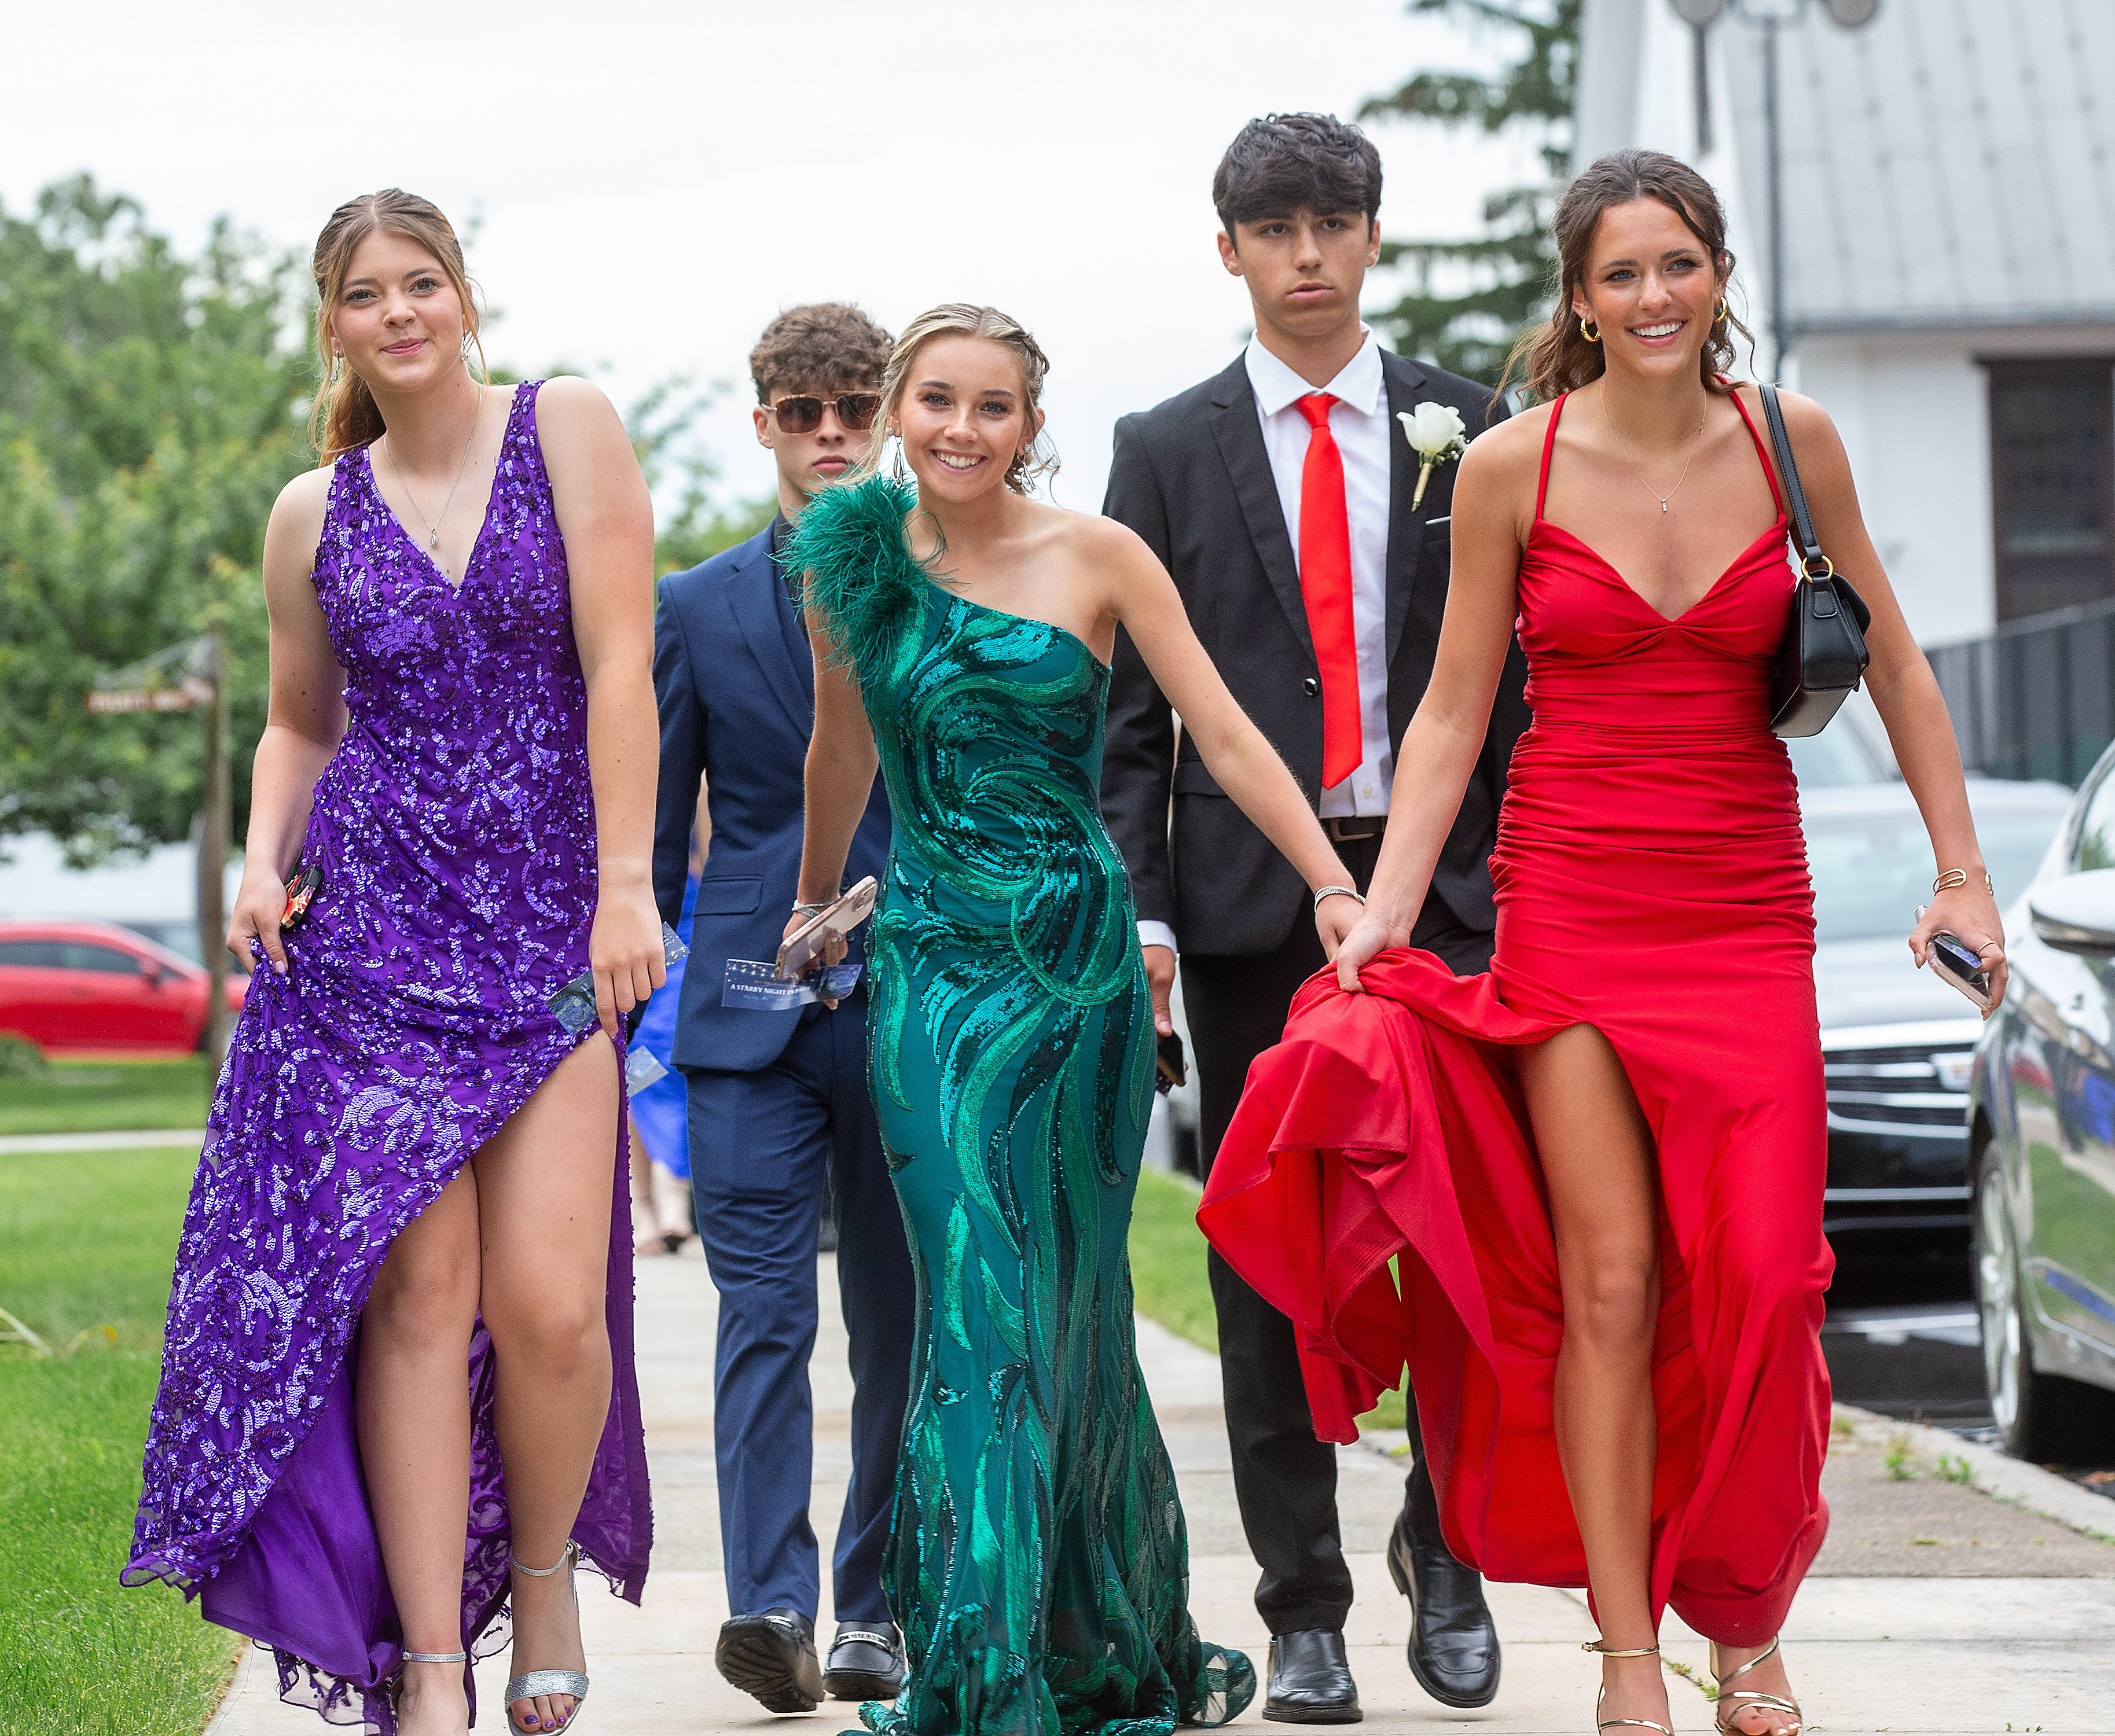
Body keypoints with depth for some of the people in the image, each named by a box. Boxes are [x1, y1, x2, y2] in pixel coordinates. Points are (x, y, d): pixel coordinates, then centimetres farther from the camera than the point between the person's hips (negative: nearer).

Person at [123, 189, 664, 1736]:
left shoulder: (564, 429, 1)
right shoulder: (315, 514, 10)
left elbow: (618, 663, -4)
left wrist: (626, 882, -10)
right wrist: (264, 858, 2)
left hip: (547, 921, -2)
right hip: (372, 928, 2)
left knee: (548, 1301, -10)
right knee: (414, 1293, -5)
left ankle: (544, 1572, 19)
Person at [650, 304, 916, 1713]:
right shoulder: (698, 610, 10)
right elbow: (653, 837, 11)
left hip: (920, 1004, 0)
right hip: (752, 1013, 0)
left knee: (901, 1325, 5)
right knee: (764, 1315, -10)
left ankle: (873, 1610, 13)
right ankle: (771, 1610, -17)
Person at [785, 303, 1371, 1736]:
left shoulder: (1098, 558, -1)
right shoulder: (850, 567, 5)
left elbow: (1225, 735, -1)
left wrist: (1334, 886, -8)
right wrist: (815, 905, 30)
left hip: (1081, 947, 0)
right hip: (936, 959, 0)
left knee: (1075, 1308, 6)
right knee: (982, 1307, -9)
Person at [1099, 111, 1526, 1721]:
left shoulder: (1467, 431, 9)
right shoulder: (1169, 451, 8)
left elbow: (1522, 672, 8)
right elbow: (1130, 708, 5)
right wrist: (1137, 912, -4)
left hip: (1444, 886, 0)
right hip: (1249, 900, 0)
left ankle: (1444, 1549, 16)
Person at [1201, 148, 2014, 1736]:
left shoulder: (1789, 439, 2)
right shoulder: (1513, 467, -2)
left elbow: (1890, 661, 11)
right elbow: (1453, 709, 3)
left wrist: (1963, 872, 8)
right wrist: (1379, 919, -5)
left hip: (1747, 916, 1)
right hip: (1571, 904, -1)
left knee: (1756, 1285, -3)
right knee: (1606, 1282, -6)